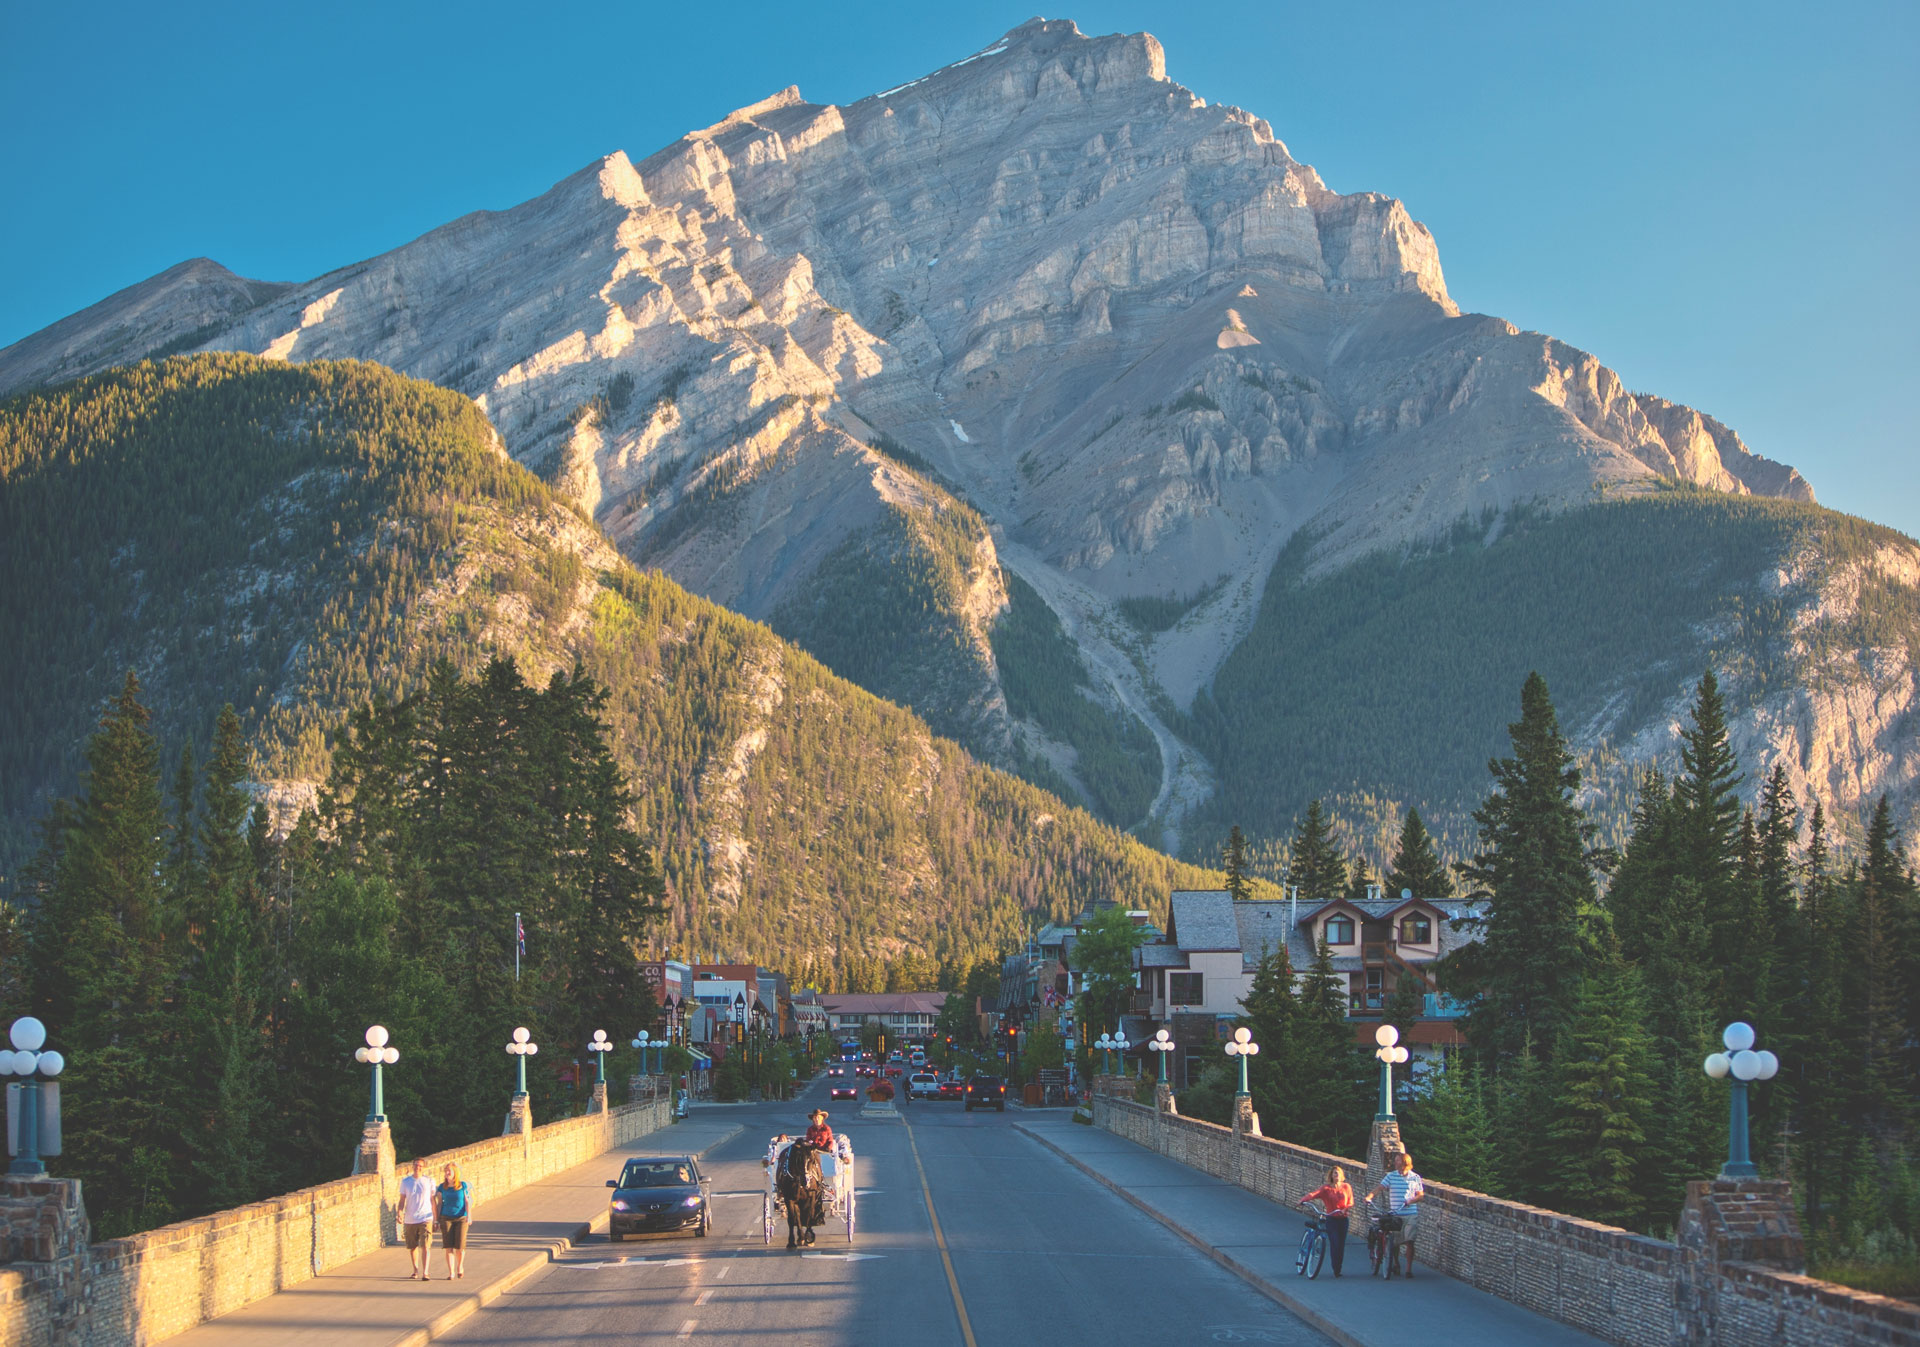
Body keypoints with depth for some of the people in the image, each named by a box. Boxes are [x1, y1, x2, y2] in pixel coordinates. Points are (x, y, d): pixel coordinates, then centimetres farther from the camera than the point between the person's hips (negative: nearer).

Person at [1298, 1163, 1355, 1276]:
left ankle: (1338, 1269, 17)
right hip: (1331, 1219, -3)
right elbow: (1314, 1194, -19)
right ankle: (1336, 1270, -3)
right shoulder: (1326, 1188, -5)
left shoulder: (1346, 1187, 4)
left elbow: (1350, 1203, 7)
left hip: (1343, 1219, 3)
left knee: (1341, 1245, 4)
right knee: (1334, 1244, -12)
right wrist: (1303, 1200, -37)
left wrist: (1345, 1209, -15)